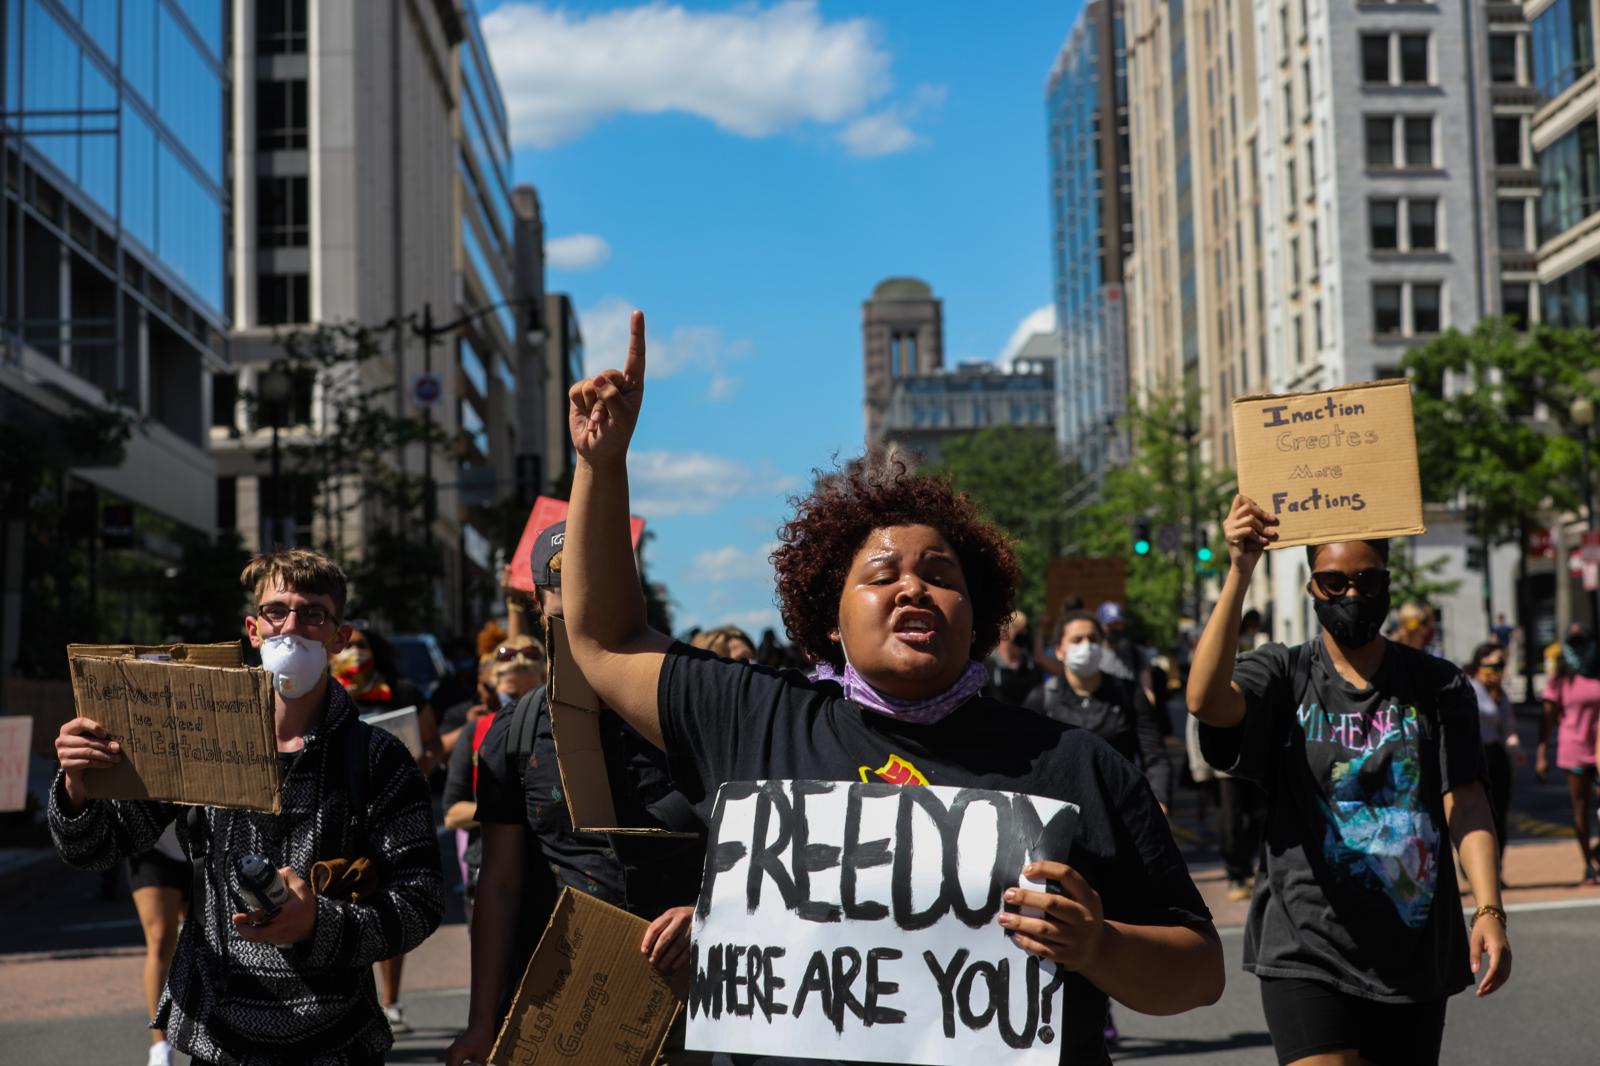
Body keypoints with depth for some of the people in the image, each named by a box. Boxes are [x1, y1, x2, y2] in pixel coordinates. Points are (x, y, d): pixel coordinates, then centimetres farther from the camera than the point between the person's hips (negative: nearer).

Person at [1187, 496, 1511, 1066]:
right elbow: (1205, 700, -21)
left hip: (1415, 952, 3)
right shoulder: (1282, 674, 0)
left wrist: (1489, 910, -14)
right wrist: (1240, 570, -27)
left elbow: (1465, 803, -1)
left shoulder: (1437, 685, 6)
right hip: (1306, 952, -3)